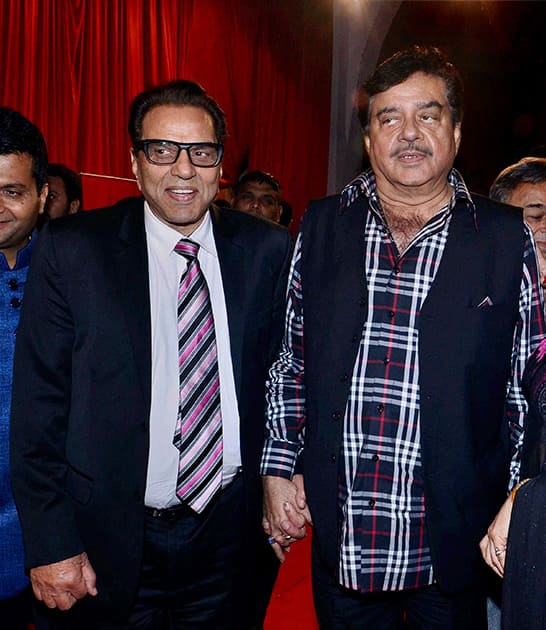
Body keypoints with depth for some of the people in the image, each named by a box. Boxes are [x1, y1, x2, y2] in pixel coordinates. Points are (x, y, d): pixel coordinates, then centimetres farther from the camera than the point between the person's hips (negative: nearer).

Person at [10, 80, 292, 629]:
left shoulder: (265, 249, -2)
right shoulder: (71, 250, -8)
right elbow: (39, 405, -8)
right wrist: (50, 543, -9)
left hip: (232, 534, 2)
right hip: (111, 544, -1)